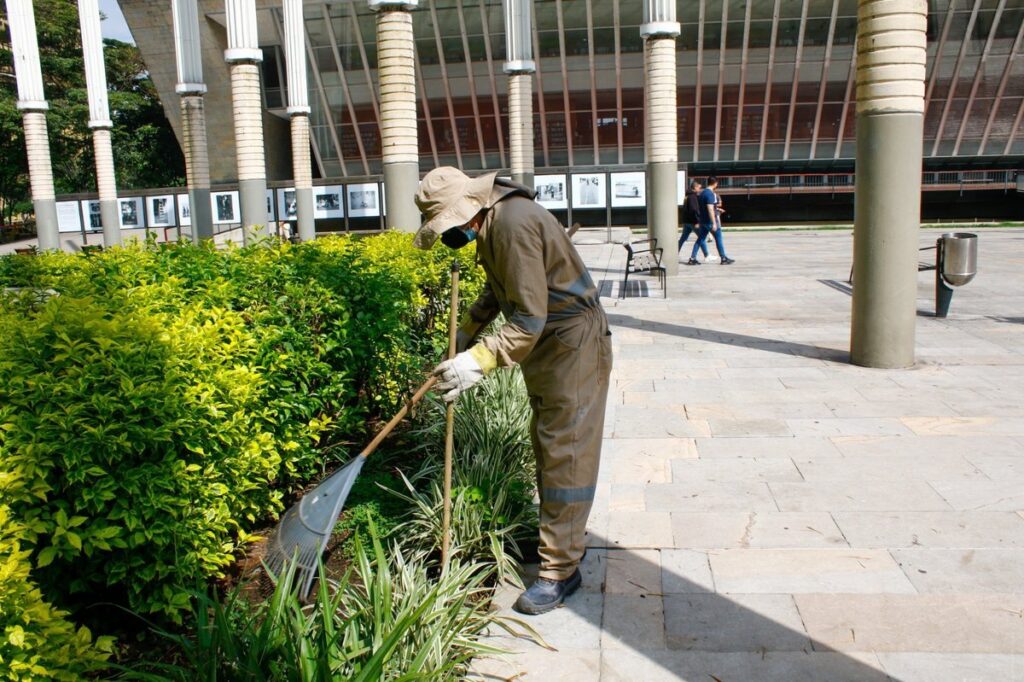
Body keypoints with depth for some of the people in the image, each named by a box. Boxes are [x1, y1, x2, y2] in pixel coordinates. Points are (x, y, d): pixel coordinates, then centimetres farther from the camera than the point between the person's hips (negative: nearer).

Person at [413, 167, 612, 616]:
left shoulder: (514, 225, -27)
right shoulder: (491, 223, 5)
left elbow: (529, 320, -30)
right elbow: (498, 289, 22)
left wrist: (479, 361, -32)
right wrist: (466, 332, 19)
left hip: (573, 344, -10)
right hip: (545, 343, 10)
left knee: (564, 454, -5)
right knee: (546, 447, 18)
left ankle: (560, 570, 3)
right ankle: (562, 536, 33)